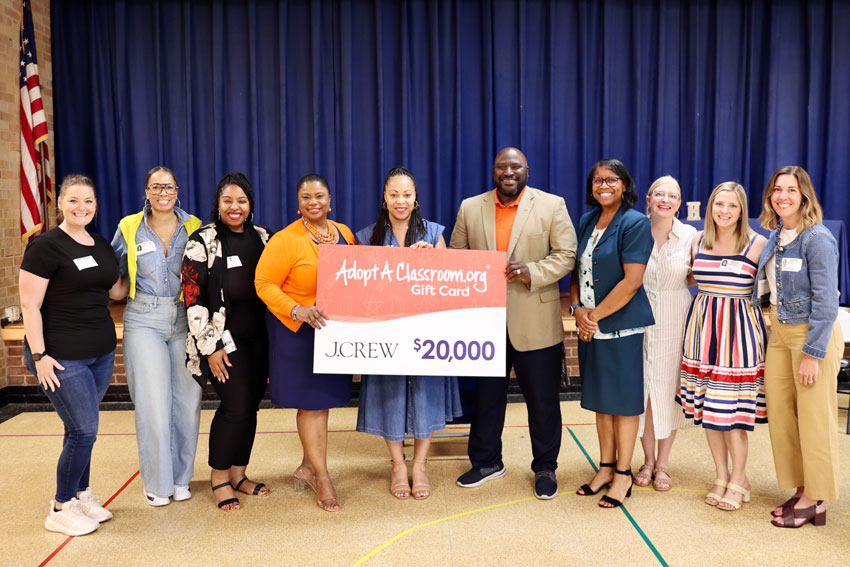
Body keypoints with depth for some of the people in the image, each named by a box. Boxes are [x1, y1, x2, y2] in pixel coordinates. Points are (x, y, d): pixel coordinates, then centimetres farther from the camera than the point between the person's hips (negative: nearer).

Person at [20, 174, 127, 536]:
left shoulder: (101, 245, 11)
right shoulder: (46, 246, -10)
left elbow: (116, 291, 20)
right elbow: (30, 305, -12)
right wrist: (38, 355, -16)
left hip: (101, 352, 6)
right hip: (62, 356, -6)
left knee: (82, 428, 15)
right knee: (84, 430, -4)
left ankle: (81, 495, 30)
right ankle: (61, 509, 14)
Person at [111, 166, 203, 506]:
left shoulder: (194, 228, 4)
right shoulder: (130, 228, 5)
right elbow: (114, 272, 17)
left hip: (185, 321, 1)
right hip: (144, 321, -1)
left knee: (187, 399, 2)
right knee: (153, 401, -3)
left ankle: (181, 477, 19)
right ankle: (156, 481, 14)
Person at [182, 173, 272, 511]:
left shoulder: (262, 238, 9)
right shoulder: (203, 241, -7)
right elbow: (193, 298, -9)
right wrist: (210, 347, -12)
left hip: (258, 337, 5)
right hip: (223, 339, -5)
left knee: (251, 405, 8)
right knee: (237, 406, -8)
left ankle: (238, 473, 25)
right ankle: (219, 477, 12)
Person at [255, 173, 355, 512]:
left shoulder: (344, 234, 5)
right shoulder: (285, 240, -14)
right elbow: (264, 284, -13)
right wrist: (297, 311, -25)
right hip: (298, 331, -6)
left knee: (323, 399, 13)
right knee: (310, 402, 3)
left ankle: (308, 466, 32)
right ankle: (321, 477, 18)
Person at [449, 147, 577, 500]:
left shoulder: (552, 205, 0)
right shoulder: (470, 207, 7)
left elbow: (565, 255, -4)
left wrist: (532, 272, -20)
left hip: (536, 322, -2)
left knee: (543, 399, 8)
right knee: (486, 395, 15)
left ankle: (545, 467, 27)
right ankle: (486, 462, 33)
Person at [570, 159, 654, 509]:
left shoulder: (635, 223, -9)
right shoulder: (587, 221, 10)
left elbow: (631, 282, -17)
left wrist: (595, 315, -14)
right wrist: (577, 309, -4)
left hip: (621, 325, -6)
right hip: (589, 326, 7)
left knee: (623, 399, 3)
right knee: (600, 398, 14)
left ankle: (623, 475, 17)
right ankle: (605, 468, 28)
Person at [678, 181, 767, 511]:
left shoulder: (757, 244, -4)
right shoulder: (698, 241, 8)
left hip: (740, 328, -4)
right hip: (703, 325, 4)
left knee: (733, 409, -1)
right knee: (707, 407, 9)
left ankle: (739, 480, 18)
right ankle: (721, 477, 25)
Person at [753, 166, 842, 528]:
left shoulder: (817, 239, -14)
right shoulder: (776, 237, 9)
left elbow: (826, 301, -18)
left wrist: (812, 353, -20)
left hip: (812, 333, -7)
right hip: (779, 332, 7)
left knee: (813, 417, 1)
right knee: (779, 411, 8)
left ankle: (814, 501, 14)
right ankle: (802, 490, 22)